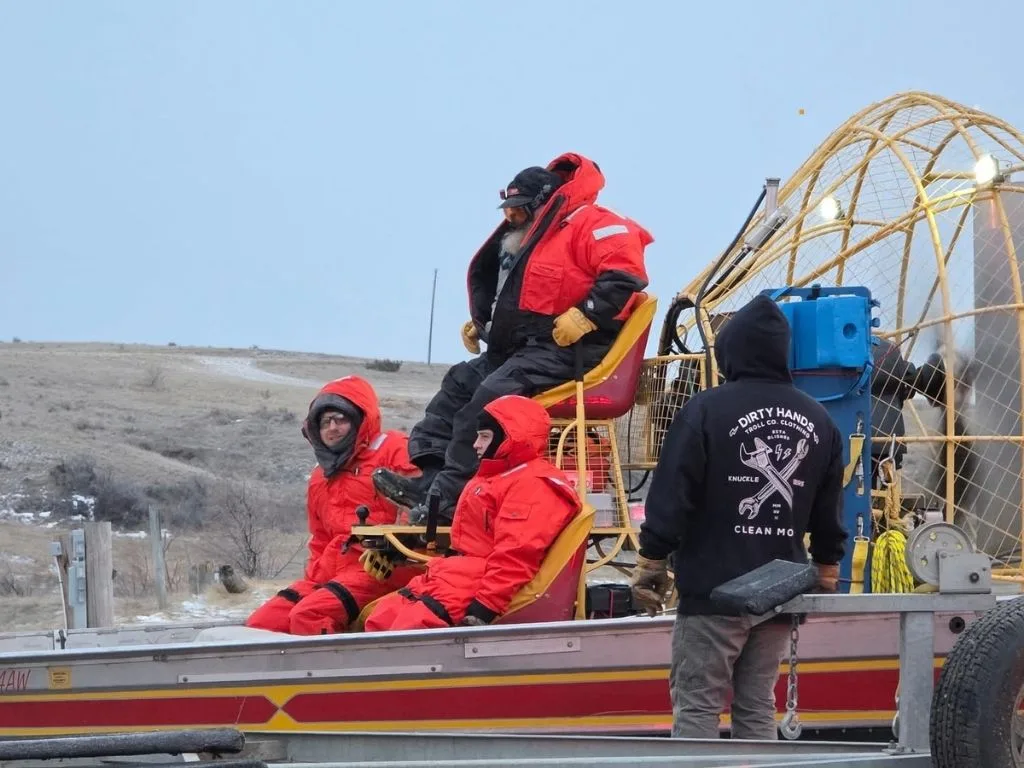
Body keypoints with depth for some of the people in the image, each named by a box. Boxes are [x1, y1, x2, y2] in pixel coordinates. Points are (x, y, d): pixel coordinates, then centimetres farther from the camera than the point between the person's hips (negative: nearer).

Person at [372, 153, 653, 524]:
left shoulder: (590, 224, -8)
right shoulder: (533, 238, 26)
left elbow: (625, 275, -23)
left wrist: (584, 316, -28)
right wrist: (481, 323, 23)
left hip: (567, 351, -12)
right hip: (522, 349, 12)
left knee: (492, 396, -26)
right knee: (460, 382, 8)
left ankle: (449, 497, -29)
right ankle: (431, 477, -2)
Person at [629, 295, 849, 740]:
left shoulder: (706, 411, -10)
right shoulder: (817, 421, 9)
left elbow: (670, 498, -10)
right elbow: (829, 518, 16)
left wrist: (650, 566, -2)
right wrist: (826, 576, 26)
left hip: (713, 590, -5)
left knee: (696, 707, -4)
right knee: (757, 708, 10)